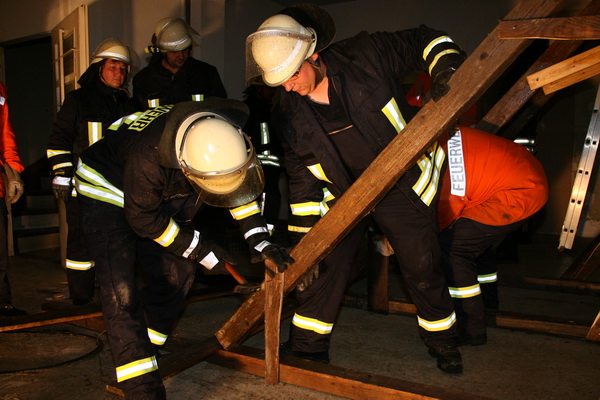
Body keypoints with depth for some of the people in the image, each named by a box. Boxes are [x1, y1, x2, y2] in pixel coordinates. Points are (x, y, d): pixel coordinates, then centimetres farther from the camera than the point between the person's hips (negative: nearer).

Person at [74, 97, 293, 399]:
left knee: (176, 273, 3)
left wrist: (259, 241, -14)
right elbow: (143, 220, -25)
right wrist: (200, 250, -20)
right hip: (108, 191, -6)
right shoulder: (148, 158, -41)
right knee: (119, 286, -18)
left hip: (160, 199, 7)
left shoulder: (227, 137, -23)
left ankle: (144, 348, 22)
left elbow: (241, 183, -6)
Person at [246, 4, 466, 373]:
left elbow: (425, 41, -5)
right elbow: (301, 176, -2)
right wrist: (302, 231, -3)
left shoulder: (365, 55, -19)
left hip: (403, 183, -2)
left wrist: (447, 67, -25)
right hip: (343, 193, 3)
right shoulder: (289, 114, -9)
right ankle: (307, 349, 19)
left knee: (422, 266, 7)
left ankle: (444, 343, 33)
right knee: (321, 263, -1)